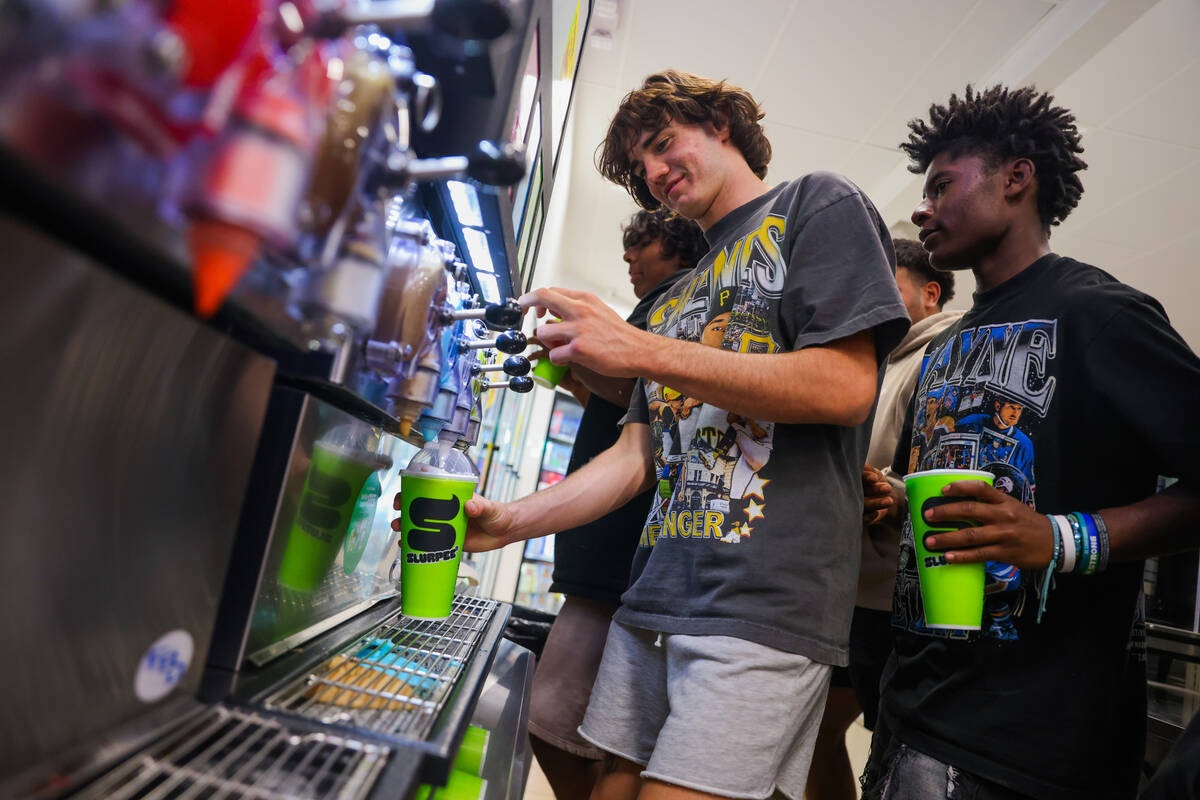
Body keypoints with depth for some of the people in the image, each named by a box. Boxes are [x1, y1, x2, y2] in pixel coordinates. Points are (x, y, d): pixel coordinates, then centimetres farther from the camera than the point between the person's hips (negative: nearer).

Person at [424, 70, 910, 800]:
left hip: (765, 604, -6)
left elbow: (847, 387, -11)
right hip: (653, 603, 7)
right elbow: (639, 456, 17)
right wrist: (510, 522, 3)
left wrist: (644, 352, -15)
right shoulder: (676, 300, 22)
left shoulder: (819, 205, 4)